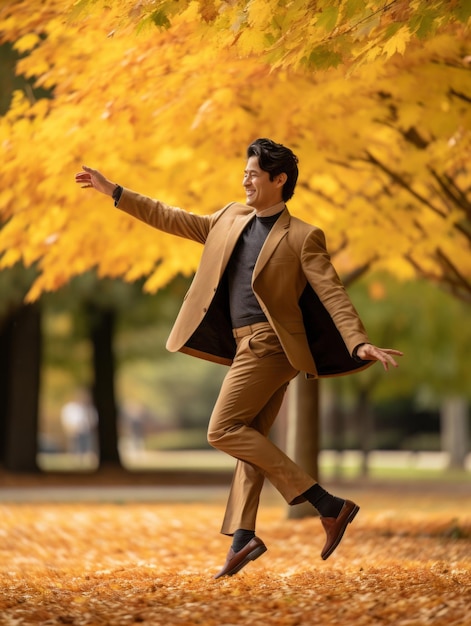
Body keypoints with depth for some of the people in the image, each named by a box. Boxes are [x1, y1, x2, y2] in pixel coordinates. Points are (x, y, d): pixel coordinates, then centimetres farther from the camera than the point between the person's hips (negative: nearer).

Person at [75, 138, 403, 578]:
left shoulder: (302, 237, -8)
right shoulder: (231, 219, 14)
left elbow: (332, 294, -13)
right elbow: (172, 219, 20)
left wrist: (359, 343, -27)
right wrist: (113, 192, 19)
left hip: (269, 344, -8)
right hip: (247, 346, 8)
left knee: (223, 430, -14)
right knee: (250, 438, 5)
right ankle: (242, 536, 4)